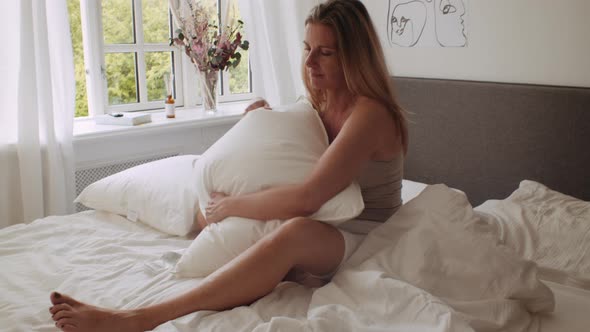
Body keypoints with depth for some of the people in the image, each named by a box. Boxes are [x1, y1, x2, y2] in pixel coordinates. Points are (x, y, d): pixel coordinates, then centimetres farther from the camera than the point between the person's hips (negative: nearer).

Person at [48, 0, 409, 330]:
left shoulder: (371, 113, -20)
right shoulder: (322, 103, 7)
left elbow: (305, 199, -29)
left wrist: (231, 205, -18)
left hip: (368, 245, -9)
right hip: (325, 237, 9)